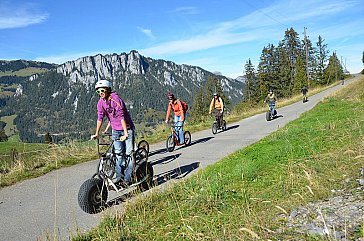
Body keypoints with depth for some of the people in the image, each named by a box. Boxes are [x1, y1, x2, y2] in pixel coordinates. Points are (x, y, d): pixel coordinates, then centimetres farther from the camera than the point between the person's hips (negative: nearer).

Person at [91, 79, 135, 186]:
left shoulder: (116, 99, -21)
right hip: (115, 130, 5)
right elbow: (100, 118, 2)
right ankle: (119, 177, 11)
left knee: (129, 153, -5)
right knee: (119, 154, 5)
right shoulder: (101, 102, -2)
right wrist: (96, 133, 0)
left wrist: (126, 133, -33)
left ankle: (127, 178, 1)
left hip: (127, 128, -5)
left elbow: (121, 117, -28)